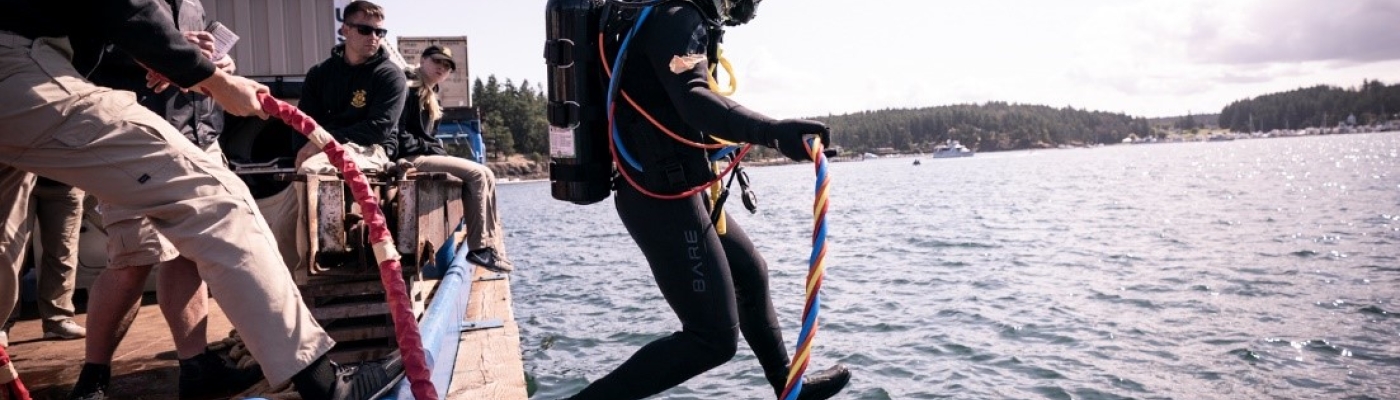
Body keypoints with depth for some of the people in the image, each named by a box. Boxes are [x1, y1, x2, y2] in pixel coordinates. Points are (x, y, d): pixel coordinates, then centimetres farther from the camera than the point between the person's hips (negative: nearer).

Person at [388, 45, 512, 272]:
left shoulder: (431, 97, 25)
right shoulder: (409, 88, -6)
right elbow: (397, 131, -17)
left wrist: (440, 154, 6)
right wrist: (429, 149, -21)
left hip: (426, 154, 10)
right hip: (411, 158, -10)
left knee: (486, 175, -2)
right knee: (476, 174, -18)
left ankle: (494, 247, -9)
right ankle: (480, 247, -15)